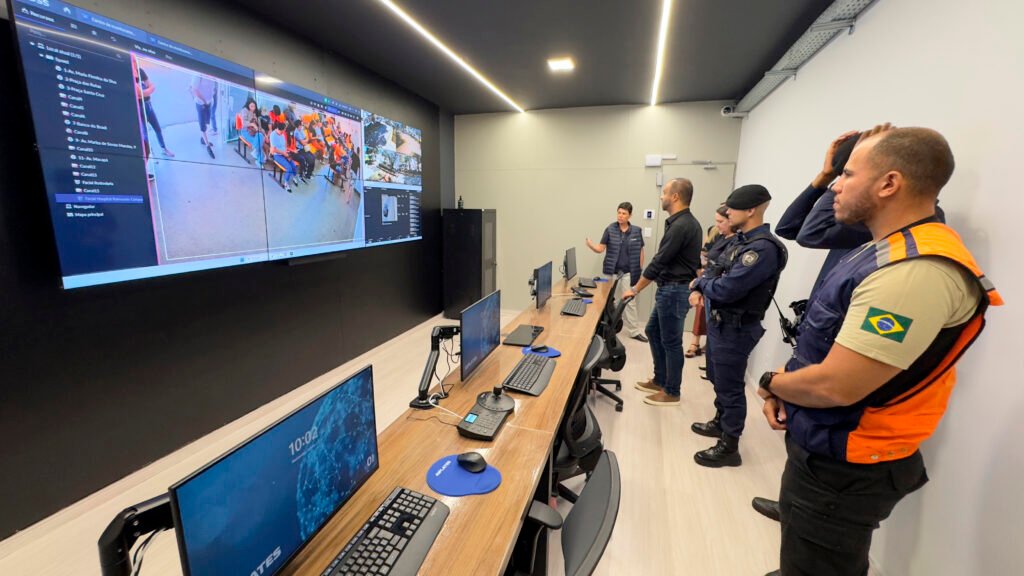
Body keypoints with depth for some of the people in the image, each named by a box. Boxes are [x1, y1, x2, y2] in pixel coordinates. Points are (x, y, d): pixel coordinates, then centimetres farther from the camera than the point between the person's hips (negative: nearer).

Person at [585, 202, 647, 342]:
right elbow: (601, 248, -5)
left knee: (629, 301, 6)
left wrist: (640, 270, 2)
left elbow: (640, 251, 6)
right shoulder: (610, 229, -2)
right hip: (611, 272, 0)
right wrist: (591, 245, -26)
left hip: (628, 273, 0)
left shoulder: (637, 231, 0)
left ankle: (634, 331, 15)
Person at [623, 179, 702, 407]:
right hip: (671, 289, 10)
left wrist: (635, 289, -11)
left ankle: (672, 392, 18)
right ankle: (660, 381, 31)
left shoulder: (680, 225, -20)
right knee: (653, 331, 18)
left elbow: (659, 262, -19)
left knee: (671, 341, 2)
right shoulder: (686, 222, 12)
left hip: (674, 290, -10)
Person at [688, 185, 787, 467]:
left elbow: (726, 290, -28)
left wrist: (700, 283, -8)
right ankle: (721, 422, 43)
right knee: (717, 378, 23)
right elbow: (720, 274, 13)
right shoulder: (742, 240, 8)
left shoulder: (764, 248, -24)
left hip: (736, 328, -9)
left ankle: (729, 447, 20)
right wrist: (699, 289, -7)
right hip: (720, 321, 9)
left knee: (730, 386, 4)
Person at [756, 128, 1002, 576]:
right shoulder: (889, 251, 6)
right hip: (825, 449, 9)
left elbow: (834, 386, -31)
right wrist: (783, 389, -1)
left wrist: (770, 383, -10)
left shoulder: (915, 271, -29)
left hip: (842, 468, -9)